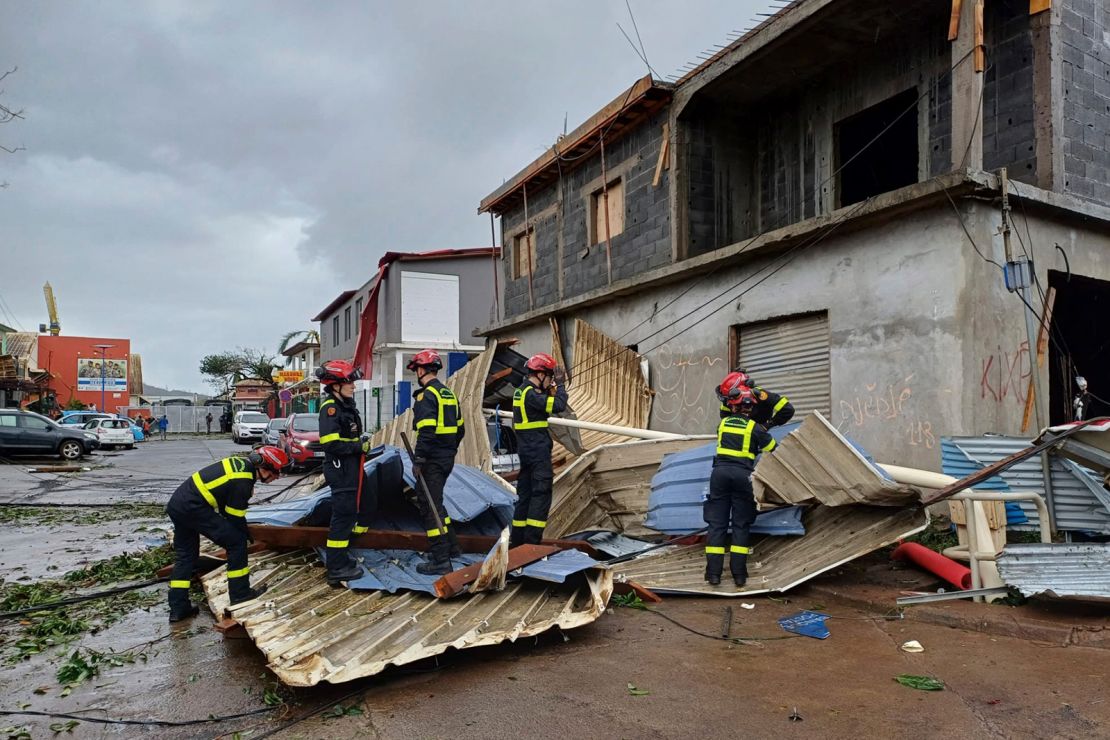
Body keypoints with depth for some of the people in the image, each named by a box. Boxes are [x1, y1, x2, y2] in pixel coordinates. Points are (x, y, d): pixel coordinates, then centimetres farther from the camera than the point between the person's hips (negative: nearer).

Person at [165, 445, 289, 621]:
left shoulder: (242, 463, 9)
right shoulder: (242, 483, -18)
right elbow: (235, 518, -8)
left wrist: (244, 531, 21)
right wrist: (248, 537, 9)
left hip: (176, 503, 10)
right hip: (193, 507, -10)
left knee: (185, 554, 18)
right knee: (236, 541, -4)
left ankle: (178, 608, 23)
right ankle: (240, 592, 6)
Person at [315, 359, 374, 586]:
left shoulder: (347, 404, 13)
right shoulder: (330, 408, -17)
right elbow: (331, 444, -25)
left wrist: (362, 441, 7)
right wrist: (359, 446, -16)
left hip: (354, 467, 10)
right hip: (340, 469, -10)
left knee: (366, 508, 18)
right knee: (344, 516, -5)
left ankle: (345, 554, 29)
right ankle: (337, 569, 4)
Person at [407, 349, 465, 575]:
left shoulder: (426, 395, -14)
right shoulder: (449, 394, 14)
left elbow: (426, 431, -23)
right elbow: (460, 429, 18)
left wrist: (418, 460, -19)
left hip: (432, 461, -9)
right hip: (447, 458, 9)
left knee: (429, 506, -2)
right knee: (434, 502, 23)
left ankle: (440, 561, 0)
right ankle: (450, 546, 30)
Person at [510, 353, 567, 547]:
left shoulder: (521, 392, 14)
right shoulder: (531, 394, -17)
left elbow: (546, 403, 19)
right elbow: (558, 406, -23)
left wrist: (554, 387, 9)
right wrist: (560, 384, -10)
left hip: (526, 451, 10)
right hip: (538, 452, -10)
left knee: (525, 494, 15)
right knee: (541, 495, -5)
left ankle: (517, 540, 20)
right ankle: (531, 541, -6)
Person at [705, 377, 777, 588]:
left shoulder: (723, 423, 11)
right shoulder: (754, 427, 2)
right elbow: (772, 448, 13)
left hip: (720, 472, 2)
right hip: (742, 474, -2)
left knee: (717, 523, 5)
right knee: (741, 525, 7)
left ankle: (713, 572, 2)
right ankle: (739, 573, 4)